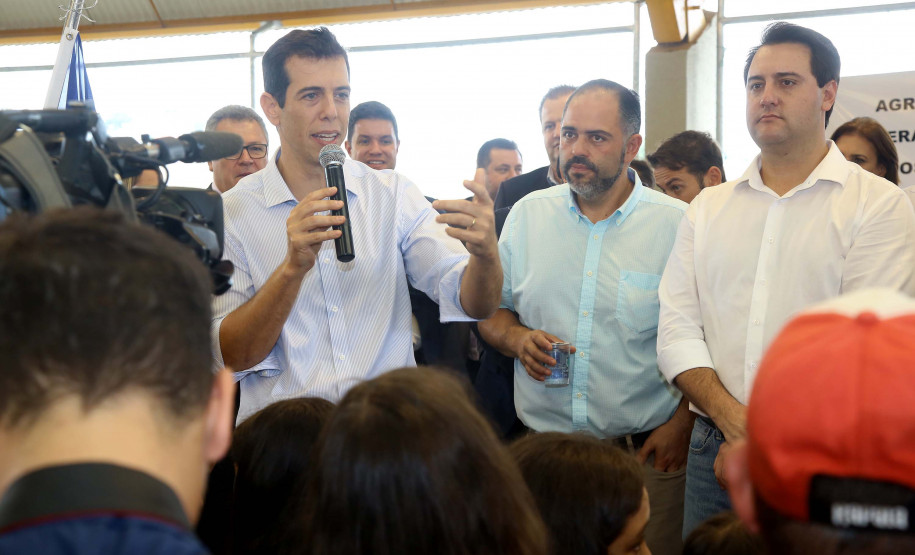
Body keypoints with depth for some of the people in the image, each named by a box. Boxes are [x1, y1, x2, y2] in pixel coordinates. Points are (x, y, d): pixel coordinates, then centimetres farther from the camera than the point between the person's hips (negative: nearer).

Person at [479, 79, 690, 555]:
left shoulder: (679, 224, -3)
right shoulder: (526, 215, 7)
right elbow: (490, 309, 16)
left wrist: (681, 425, -10)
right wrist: (516, 338, -5)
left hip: (646, 453, -2)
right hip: (542, 445, 3)